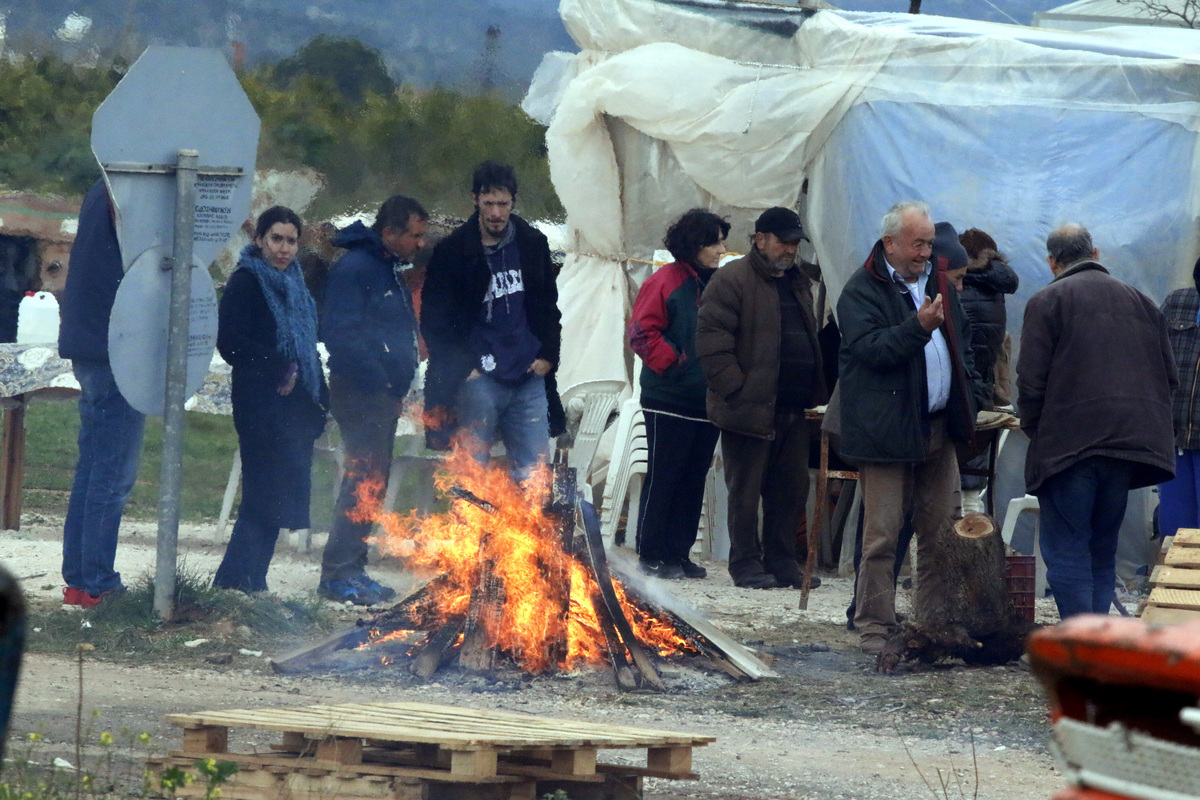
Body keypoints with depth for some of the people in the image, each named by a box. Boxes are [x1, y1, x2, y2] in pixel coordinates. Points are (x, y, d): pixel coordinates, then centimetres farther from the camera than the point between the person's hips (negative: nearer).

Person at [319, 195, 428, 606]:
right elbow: (340, 335, -21)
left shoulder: (390, 270, 18)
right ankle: (339, 574, -11)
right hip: (360, 391, -10)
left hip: (383, 393, 10)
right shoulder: (355, 269, -14)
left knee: (372, 482, 12)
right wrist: (377, 381, -21)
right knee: (364, 481, -12)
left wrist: (396, 387, 17)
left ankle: (351, 568, 19)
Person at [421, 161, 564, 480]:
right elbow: (434, 321, 0)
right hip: (480, 379, -3)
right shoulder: (453, 251, -1)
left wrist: (547, 355, 6)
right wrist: (464, 367, -7)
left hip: (529, 379, 3)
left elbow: (548, 306, 18)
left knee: (535, 475, 1)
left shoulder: (533, 244, 9)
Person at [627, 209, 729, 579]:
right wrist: (670, 363, -14)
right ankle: (651, 555, 3)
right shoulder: (668, 281, -7)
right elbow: (642, 333, -10)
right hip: (670, 401, -6)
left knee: (693, 479, 8)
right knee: (663, 476, -2)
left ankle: (678, 553, 15)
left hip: (707, 401, 6)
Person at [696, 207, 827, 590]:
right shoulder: (732, 280, -7)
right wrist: (737, 391, -19)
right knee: (746, 490, 0)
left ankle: (782, 563, 16)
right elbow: (712, 343, -13)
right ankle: (746, 563, 7)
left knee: (792, 488, 9)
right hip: (750, 410, -7)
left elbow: (810, 340, 27)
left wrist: (815, 396, 16)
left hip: (794, 410, 7)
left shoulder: (798, 283, 19)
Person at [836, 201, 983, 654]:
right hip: (886, 431, -7)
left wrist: (967, 400, 16)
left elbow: (961, 342, 27)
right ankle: (875, 627, -1)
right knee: (882, 534, -5)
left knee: (941, 530, 7)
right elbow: (869, 348, -19)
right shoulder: (861, 291, -6)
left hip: (939, 428, 7)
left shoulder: (937, 284, 17)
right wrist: (918, 327, -30)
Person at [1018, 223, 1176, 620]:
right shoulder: (1140, 301, 16)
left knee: (1066, 550, -4)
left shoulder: (1047, 302, -2)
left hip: (1069, 446, -5)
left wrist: (1034, 430, 7)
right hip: (1131, 440, 5)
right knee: (1103, 549, 14)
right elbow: (1168, 375, 16)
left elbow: (1031, 382, -8)